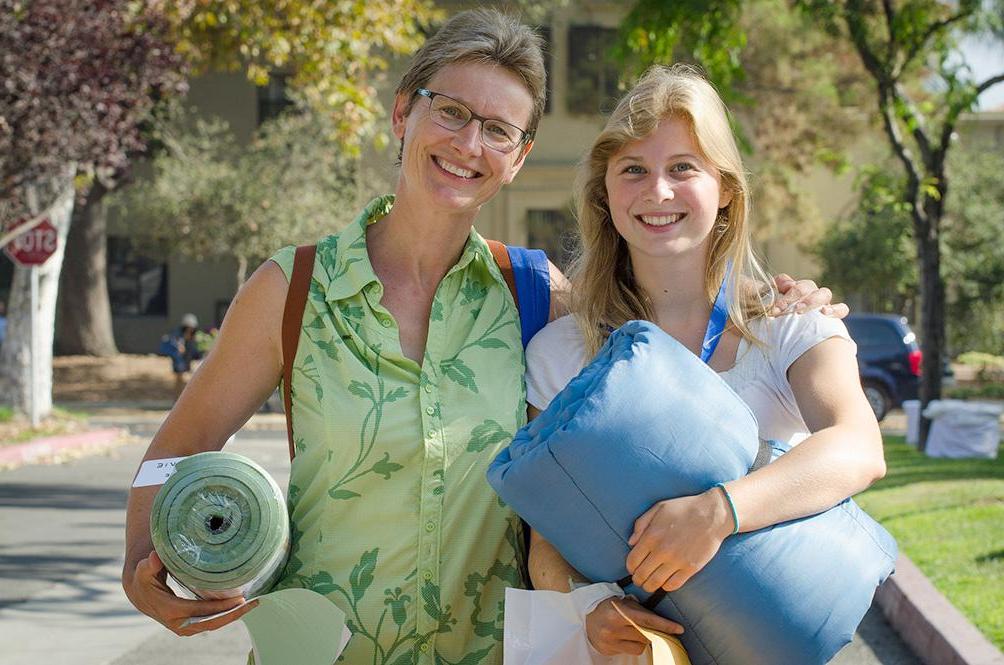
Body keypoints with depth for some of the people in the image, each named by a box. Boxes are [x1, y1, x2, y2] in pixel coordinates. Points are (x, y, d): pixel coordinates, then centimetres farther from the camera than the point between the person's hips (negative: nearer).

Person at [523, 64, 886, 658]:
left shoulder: (794, 329, 1)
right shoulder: (558, 352, 3)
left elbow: (861, 450, -16)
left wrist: (718, 510, -32)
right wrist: (583, 605, -19)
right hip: (629, 649, 1)